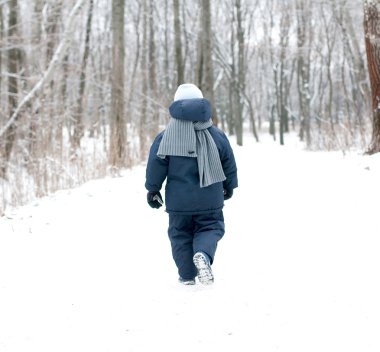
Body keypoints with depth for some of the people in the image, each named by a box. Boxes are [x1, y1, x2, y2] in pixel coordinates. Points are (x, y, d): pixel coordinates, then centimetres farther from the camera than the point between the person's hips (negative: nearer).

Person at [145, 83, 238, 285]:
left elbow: (156, 164, -6)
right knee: (210, 229, 12)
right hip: (209, 200, 1)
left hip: (179, 200, -1)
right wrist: (229, 186, 25)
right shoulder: (216, 135, 0)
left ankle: (187, 275, 13)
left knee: (180, 235, 14)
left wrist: (153, 189, 7)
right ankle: (203, 254, -20)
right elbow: (229, 163, 8)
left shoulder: (166, 137, -6)